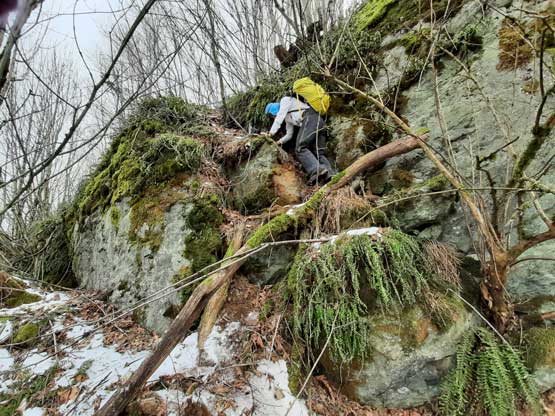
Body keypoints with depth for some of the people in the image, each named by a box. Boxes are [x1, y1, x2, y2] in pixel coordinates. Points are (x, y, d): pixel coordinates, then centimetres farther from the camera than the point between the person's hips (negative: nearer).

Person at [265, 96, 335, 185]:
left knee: (300, 148, -20)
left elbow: (280, 116, 5)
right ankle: (329, 174, -26)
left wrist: (272, 131, 4)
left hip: (310, 118, -9)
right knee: (319, 153, -4)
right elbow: (289, 134, 39)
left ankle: (316, 171, -39)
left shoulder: (285, 100, 18)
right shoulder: (287, 118, 38)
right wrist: (280, 141, 28)